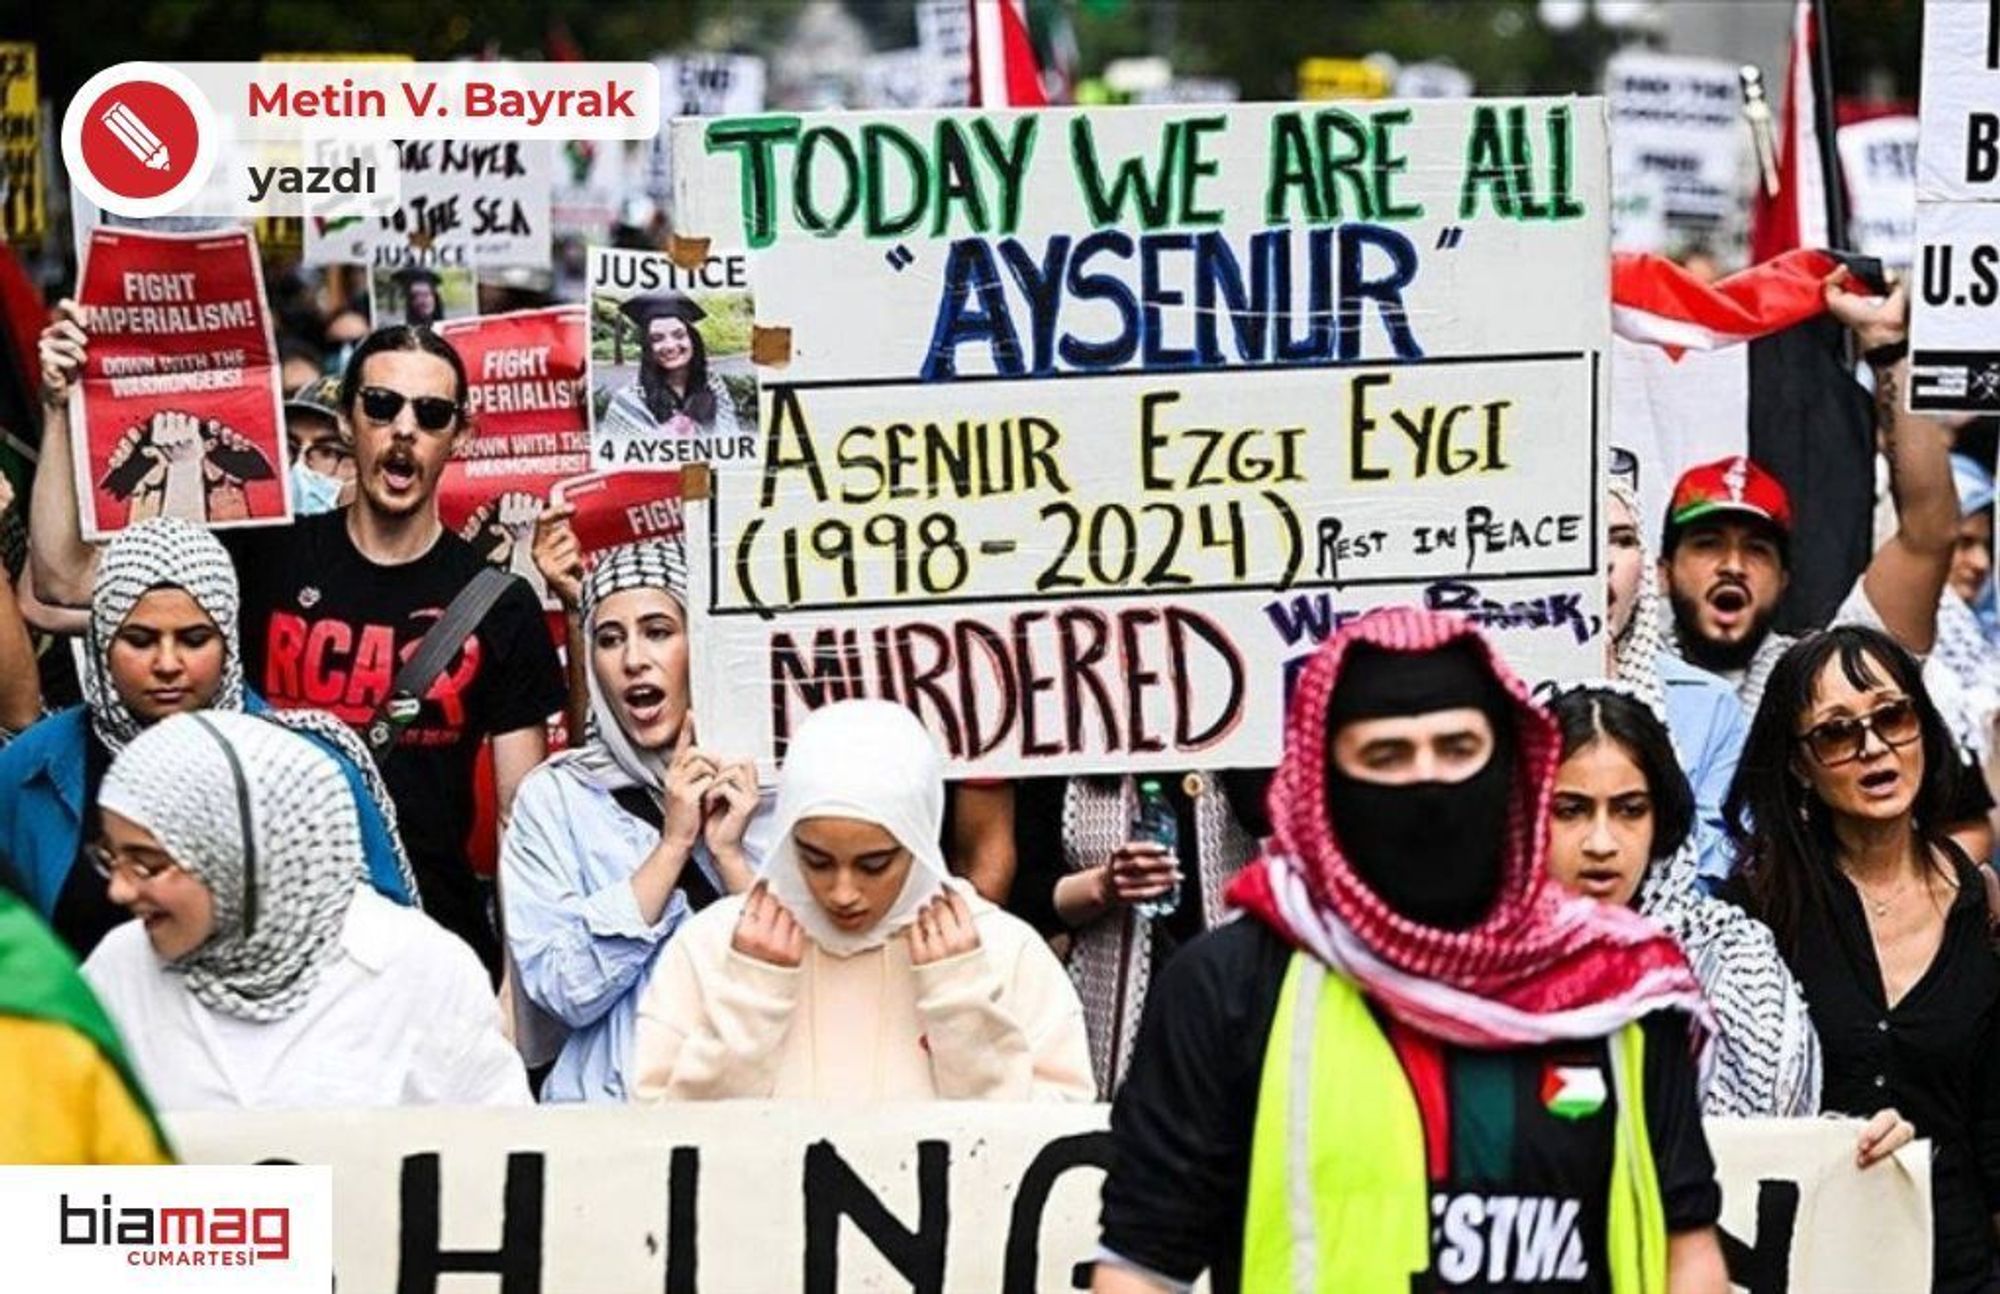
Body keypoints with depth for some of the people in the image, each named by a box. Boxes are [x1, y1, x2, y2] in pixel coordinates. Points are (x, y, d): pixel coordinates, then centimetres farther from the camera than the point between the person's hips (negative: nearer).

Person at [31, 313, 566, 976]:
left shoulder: (499, 604, 3)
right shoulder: (269, 559, 4)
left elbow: (524, 815, 3)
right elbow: (66, 577, 1)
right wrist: (58, 409, -6)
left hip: (434, 928, 0)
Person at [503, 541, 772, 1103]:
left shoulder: (766, 787, 7)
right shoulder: (553, 797, 3)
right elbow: (566, 992, -7)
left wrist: (728, 855, -7)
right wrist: (672, 844, -8)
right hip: (616, 1107, -1)